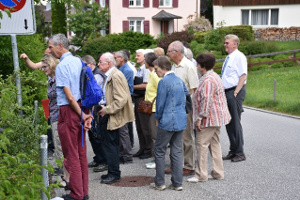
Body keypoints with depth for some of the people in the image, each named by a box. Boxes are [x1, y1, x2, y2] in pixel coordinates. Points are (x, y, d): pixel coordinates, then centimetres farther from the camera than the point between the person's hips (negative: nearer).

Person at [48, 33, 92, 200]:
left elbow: (69, 96, -18)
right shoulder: (78, 61, 10)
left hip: (69, 111, -8)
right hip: (81, 109, 8)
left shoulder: (62, 66, -14)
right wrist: (88, 114, 7)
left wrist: (82, 115, -10)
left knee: (71, 155, 1)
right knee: (81, 153, 13)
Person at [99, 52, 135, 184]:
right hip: (111, 116, 10)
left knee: (110, 145, -4)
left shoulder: (116, 76, -18)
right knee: (111, 144, 15)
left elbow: (121, 100, -25)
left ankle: (114, 174, 6)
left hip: (114, 117, -10)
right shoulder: (110, 75, 13)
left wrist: (106, 110, -18)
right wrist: (104, 107, 12)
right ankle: (113, 172, 25)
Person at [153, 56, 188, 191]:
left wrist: (157, 118, 3)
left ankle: (160, 183, 10)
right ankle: (177, 183, 13)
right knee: (177, 152, 11)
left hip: (168, 122, -7)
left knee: (159, 151, 5)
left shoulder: (163, 82, -13)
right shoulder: (179, 80, 9)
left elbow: (160, 103, -12)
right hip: (181, 120, 7)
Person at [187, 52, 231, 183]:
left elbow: (206, 101, -25)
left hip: (209, 118, -11)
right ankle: (218, 172, 20)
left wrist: (200, 117, -22)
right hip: (217, 118, 11)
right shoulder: (215, 76, 15)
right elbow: (221, 97, 20)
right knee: (214, 143, 14)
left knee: (201, 144, -5)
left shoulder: (207, 80, -19)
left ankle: (201, 175, -1)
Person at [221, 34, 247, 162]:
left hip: (235, 92, -9)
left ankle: (239, 153, 5)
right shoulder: (228, 58, 17)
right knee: (228, 123, 12)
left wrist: (236, 92, -20)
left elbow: (243, 76, -16)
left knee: (235, 123, -4)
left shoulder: (239, 56, -10)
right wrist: (225, 93, 15)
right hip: (227, 92, 9)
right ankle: (233, 151, 22)